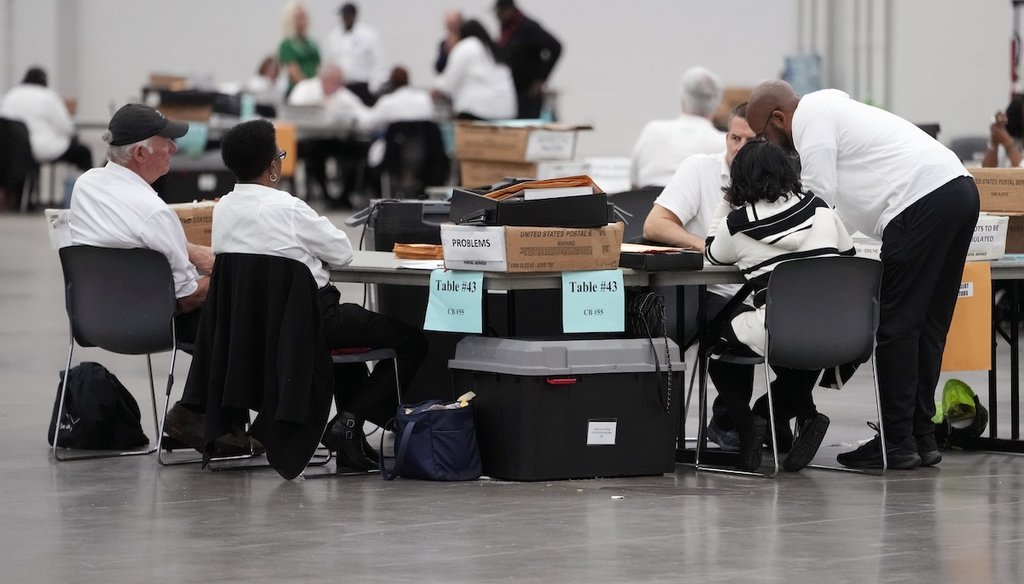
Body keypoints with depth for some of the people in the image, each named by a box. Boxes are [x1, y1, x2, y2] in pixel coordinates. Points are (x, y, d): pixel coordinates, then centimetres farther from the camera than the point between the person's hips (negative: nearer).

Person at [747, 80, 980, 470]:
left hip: (921, 201, -10)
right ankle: (921, 436, 15)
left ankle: (898, 442, -4)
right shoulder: (830, 107, 29)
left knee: (896, 325, -5)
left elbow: (820, 196, -7)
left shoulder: (810, 117, 0)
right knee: (926, 326, 12)